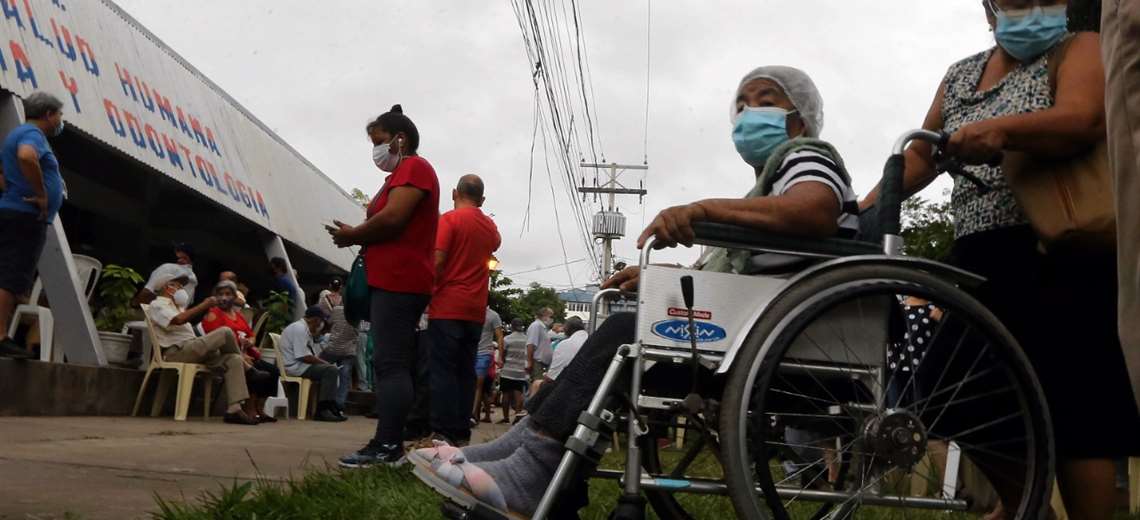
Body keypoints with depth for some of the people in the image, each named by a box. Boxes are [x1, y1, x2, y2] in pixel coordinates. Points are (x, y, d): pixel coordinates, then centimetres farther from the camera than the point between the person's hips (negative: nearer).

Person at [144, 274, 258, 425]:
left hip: (191, 350, 9)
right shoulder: (157, 305, 4)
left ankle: (234, 409, -26)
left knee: (234, 360, -14)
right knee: (225, 332, -23)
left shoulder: (175, 307, 34)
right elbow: (179, 320, -17)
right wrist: (204, 305, -11)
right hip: (176, 352, -9)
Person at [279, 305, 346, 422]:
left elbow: (312, 355, 19)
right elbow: (305, 357, -22)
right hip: (295, 367, -11)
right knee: (331, 370, -20)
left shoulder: (304, 328, 17)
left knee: (332, 369, 8)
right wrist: (326, 363, -12)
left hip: (300, 365, 11)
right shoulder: (300, 329, -16)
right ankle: (322, 410, -19)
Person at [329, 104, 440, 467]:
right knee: (391, 362, 9)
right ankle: (388, 442, 11)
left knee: (390, 363, -13)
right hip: (398, 280, 10)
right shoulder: (404, 173, 25)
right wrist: (359, 237, 4)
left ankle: (388, 446, -14)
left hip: (398, 281, -10)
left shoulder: (413, 167, -5)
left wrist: (352, 235, -5)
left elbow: (391, 219, -18)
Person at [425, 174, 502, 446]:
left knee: (443, 370, -6)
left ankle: (442, 433, -9)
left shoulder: (449, 219, -5)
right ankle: (462, 432, 9)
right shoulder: (490, 226, 14)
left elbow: (437, 261, -14)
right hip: (476, 309, 6)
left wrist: (426, 292, -4)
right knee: (466, 371, 8)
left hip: (448, 306, -6)